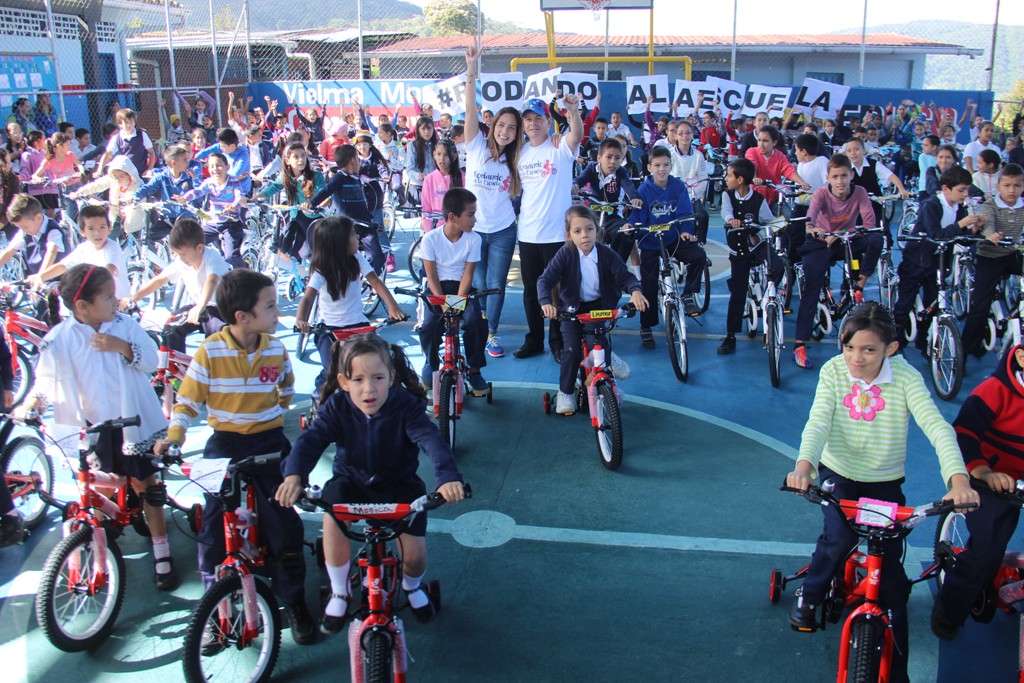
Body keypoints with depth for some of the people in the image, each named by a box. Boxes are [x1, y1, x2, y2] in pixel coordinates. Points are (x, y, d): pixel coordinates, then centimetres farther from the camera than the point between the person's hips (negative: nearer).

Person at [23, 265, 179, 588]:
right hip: (91, 428, -1)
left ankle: (161, 554, 21)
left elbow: (151, 360, -6)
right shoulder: (58, 339, -9)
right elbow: (46, 379, 0)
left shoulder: (124, 325, -5)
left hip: (132, 423, 1)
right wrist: (31, 402, -18)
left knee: (147, 487, 8)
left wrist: (122, 346, -22)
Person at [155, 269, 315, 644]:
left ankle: (294, 603, 18)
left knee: (284, 525, 1)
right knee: (213, 530, 2)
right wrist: (173, 435, -19)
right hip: (224, 446, -1)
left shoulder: (276, 350, -4)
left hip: (269, 444, 1)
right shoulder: (209, 351, -12)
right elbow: (188, 399, -7)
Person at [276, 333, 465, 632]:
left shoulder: (406, 406, -23)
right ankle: (339, 593, -5)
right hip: (352, 481, 1)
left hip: (399, 486, -1)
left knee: (415, 555, -13)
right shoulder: (337, 406, -17)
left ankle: (412, 586, 29)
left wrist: (447, 477, -57)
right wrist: (294, 475, -50)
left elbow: (431, 439, -37)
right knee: (332, 513, -31)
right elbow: (311, 439, -29)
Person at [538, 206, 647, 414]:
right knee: (572, 350, -13)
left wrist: (635, 291, -39)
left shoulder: (607, 254, -14)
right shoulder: (566, 254, -18)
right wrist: (546, 303, -43)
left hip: (599, 306, 1)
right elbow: (545, 280, -23)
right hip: (573, 308, -1)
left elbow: (625, 277, -16)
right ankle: (565, 393, 6)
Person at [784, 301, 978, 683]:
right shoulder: (833, 372, -14)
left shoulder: (904, 377, -17)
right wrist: (804, 464, -45)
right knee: (840, 537, -26)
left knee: (890, 572, -2)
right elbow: (818, 422, -25)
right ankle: (809, 596, 7)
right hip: (839, 474, 0)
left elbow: (936, 426, -28)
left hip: (885, 482, 0)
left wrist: (958, 478, -44)